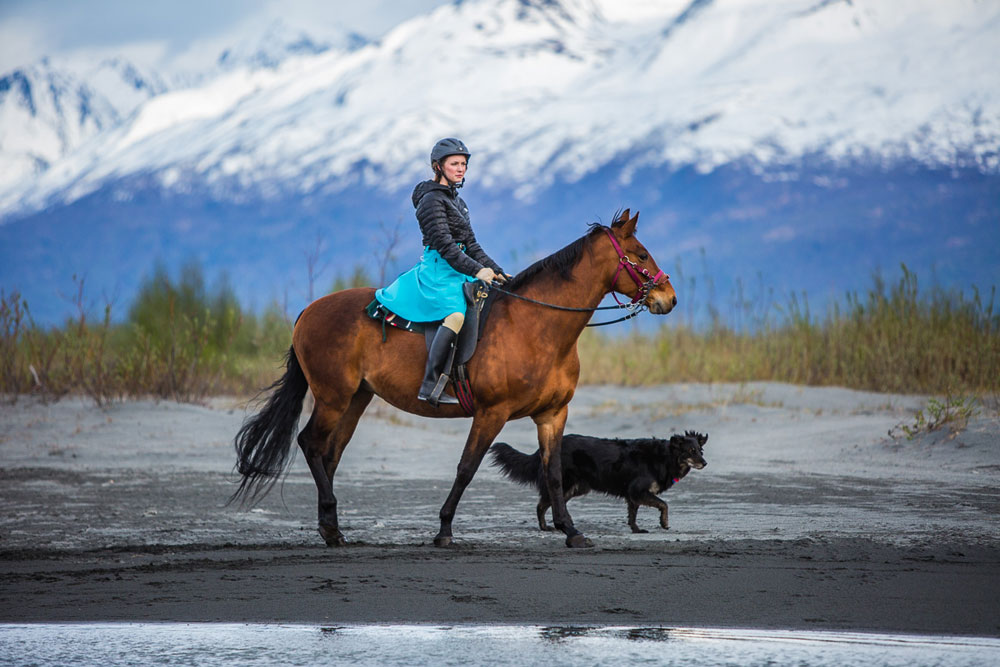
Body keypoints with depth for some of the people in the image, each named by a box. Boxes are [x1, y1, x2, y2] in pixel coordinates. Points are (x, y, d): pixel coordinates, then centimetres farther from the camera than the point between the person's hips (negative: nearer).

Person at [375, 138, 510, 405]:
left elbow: (471, 245, 21)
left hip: (458, 271, 10)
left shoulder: (456, 200, 20)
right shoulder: (432, 200, -8)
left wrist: (496, 272, 10)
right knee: (458, 313, -33)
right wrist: (476, 271, -23)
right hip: (438, 270, -10)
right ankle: (430, 385, -37)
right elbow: (445, 245, -17)